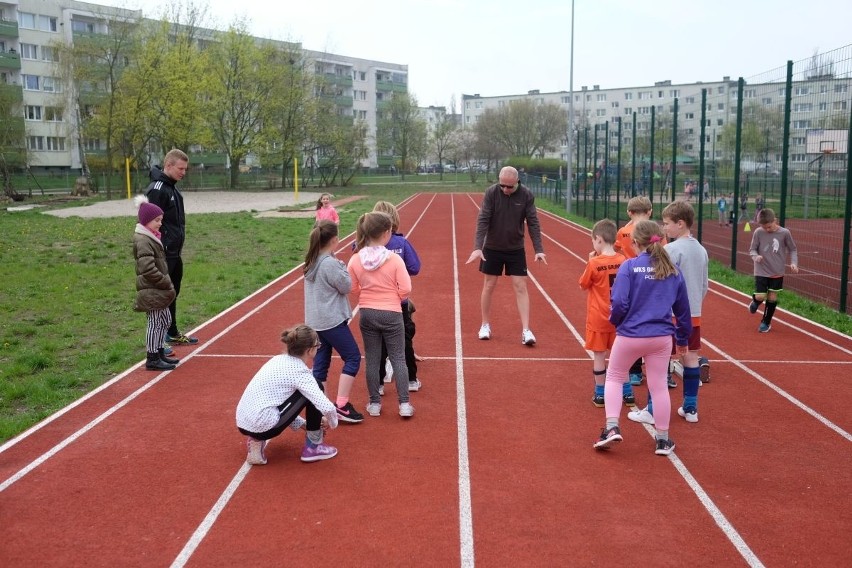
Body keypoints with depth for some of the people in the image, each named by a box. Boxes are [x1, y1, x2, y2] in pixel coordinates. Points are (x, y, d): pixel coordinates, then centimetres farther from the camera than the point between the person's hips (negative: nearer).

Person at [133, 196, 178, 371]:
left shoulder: (151, 237, 13)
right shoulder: (143, 241, -18)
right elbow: (148, 269, -25)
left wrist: (167, 283, 13)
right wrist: (166, 283, -18)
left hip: (158, 289, 10)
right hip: (151, 290, -10)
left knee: (165, 319, 18)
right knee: (155, 322, -3)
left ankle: (159, 353, 29)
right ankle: (152, 359, 5)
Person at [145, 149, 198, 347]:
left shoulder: (172, 187, 13)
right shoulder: (157, 189, -17)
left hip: (174, 254, 10)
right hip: (163, 255, -10)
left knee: (172, 294, 19)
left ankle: (172, 334, 31)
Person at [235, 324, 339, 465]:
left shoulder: (279, 360, 13)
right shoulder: (299, 371, -9)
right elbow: (327, 408, -16)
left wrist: (305, 424, 25)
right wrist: (332, 423, 7)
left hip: (243, 423, 8)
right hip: (262, 425, -8)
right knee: (316, 388, 2)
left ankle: (257, 440, 15)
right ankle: (313, 446, 12)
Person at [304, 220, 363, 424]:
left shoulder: (311, 262, 7)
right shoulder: (330, 263, -20)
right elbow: (346, 286, -11)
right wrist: (342, 266, -1)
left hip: (315, 321, 9)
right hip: (332, 321, -9)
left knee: (320, 364, 12)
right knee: (353, 358, 0)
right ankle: (341, 405, -3)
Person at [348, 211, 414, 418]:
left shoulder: (355, 259, -8)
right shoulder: (394, 258, -16)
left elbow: (352, 287, 2)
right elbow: (405, 289, -14)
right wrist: (394, 298, 6)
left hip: (367, 314, 3)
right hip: (391, 314, -3)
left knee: (372, 359, 13)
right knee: (398, 358, 9)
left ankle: (374, 403, 20)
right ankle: (404, 404, 10)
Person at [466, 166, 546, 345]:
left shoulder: (527, 195, -10)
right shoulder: (491, 192, -13)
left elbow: (533, 223, -8)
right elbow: (483, 220, -16)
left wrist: (539, 249, -14)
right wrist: (478, 247, -26)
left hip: (516, 249, 0)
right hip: (492, 248, 0)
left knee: (521, 287, -2)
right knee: (489, 286, 8)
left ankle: (526, 330, 0)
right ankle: (485, 325, 24)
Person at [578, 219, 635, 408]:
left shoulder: (594, 263, -16)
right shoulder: (622, 261, -5)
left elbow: (583, 285, -2)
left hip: (598, 318, -4)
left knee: (599, 355, 6)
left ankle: (600, 395, 14)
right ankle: (627, 393, 21)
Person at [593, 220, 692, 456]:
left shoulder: (629, 266, -10)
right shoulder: (673, 270, 3)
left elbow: (619, 303, -17)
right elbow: (682, 309, 10)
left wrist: (614, 320, 5)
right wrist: (683, 339, 22)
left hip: (630, 335, -3)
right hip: (661, 337, 3)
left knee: (614, 377, 17)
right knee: (659, 386, 13)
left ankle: (612, 427, 6)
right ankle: (663, 440, 21)